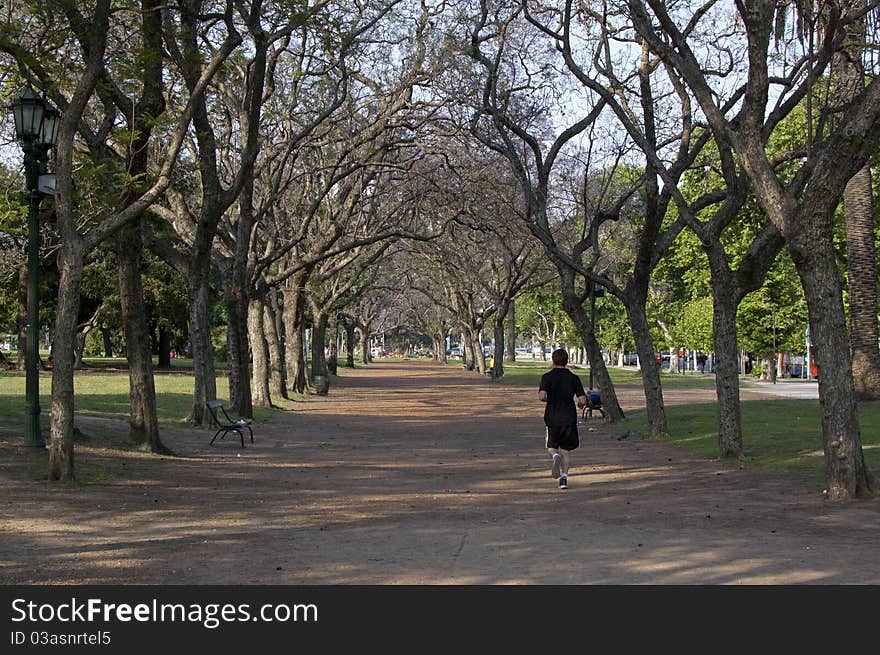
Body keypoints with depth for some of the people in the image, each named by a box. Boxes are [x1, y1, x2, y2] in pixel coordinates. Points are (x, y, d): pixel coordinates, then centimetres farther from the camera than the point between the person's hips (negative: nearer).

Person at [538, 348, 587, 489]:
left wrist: (546, 399, 5)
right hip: (569, 418, 1)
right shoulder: (574, 378, 0)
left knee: (552, 446, 17)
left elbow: (542, 396, -18)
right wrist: (580, 405, 17)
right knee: (566, 450, 12)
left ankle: (555, 456, -16)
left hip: (552, 417, -1)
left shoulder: (547, 377, -5)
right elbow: (583, 400, -6)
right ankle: (564, 476, -1)